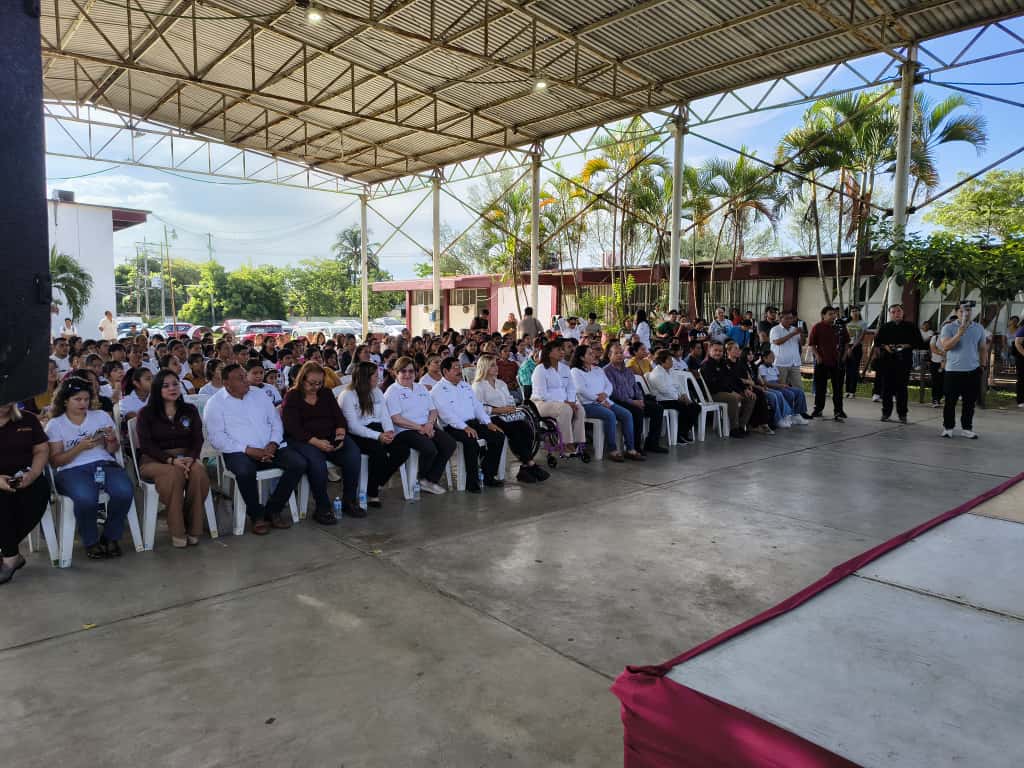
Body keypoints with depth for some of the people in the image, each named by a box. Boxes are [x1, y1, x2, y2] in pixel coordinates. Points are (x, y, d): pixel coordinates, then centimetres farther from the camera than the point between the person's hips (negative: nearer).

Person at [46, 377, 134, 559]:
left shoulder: (102, 416, 16)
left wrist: (112, 441, -7)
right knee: (86, 498, -36)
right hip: (72, 470, -2)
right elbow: (55, 461, 2)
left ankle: (110, 537, -7)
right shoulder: (55, 424, 9)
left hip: (104, 464, 2)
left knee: (125, 491, -31)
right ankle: (91, 542, -9)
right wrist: (80, 447, -12)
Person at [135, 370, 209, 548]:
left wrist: (190, 458, -17)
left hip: (186, 457, 2)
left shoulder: (190, 410, 13)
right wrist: (171, 460, -22)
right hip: (154, 460, -2)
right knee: (175, 474, -37)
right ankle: (177, 533, -30)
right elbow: (146, 444, -6)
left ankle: (193, 529, -24)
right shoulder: (146, 413, 4)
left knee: (199, 472, -33)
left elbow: (198, 439, 5)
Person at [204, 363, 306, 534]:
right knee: (245, 471, -38)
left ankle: (273, 509, -4)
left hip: (269, 449, 5)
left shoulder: (259, 395, 16)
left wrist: (272, 445, -6)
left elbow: (276, 423, 15)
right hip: (238, 452, -4)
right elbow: (216, 437, -8)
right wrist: (248, 450, -17)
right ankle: (257, 515, -11)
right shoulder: (215, 403, 2)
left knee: (299, 463, -18)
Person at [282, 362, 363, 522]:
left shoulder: (326, 393, 17)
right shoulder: (292, 397, 2)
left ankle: (349, 502, -11)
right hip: (302, 440, -4)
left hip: (330, 437, 4)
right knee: (316, 461, -37)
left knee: (353, 453, -24)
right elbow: (293, 428, -9)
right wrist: (316, 442, -22)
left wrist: (340, 434, -11)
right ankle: (322, 508, -21)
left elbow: (339, 417, 12)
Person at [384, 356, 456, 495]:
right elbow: (396, 419, -12)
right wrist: (420, 428, -16)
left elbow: (433, 410, 17)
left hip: (427, 428, 7)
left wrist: (430, 423, -6)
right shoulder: (392, 392, 0)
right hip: (405, 431, -7)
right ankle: (423, 479, -2)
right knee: (430, 449, -31)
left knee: (450, 444, -17)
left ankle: (431, 479, -5)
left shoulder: (421, 388, 21)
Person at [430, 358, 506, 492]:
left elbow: (477, 405, 19)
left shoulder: (465, 385, 21)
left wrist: (488, 423, 4)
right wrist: (465, 427, -26)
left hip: (473, 423, 7)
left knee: (499, 435, -10)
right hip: (453, 427, -7)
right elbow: (446, 414, -16)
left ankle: (489, 475, -3)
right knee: (471, 441, -35)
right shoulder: (438, 391, -3)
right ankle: (472, 481, -22)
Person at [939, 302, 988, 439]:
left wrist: (982, 364, 12)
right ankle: (948, 427, 12)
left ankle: (966, 428, 16)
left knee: (970, 402, 7)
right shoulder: (948, 328, -4)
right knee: (950, 402, 2)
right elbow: (946, 346, -16)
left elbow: (983, 348, 16)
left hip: (973, 371, 3)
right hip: (953, 371, -3)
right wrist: (959, 333, -25)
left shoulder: (979, 328, 8)